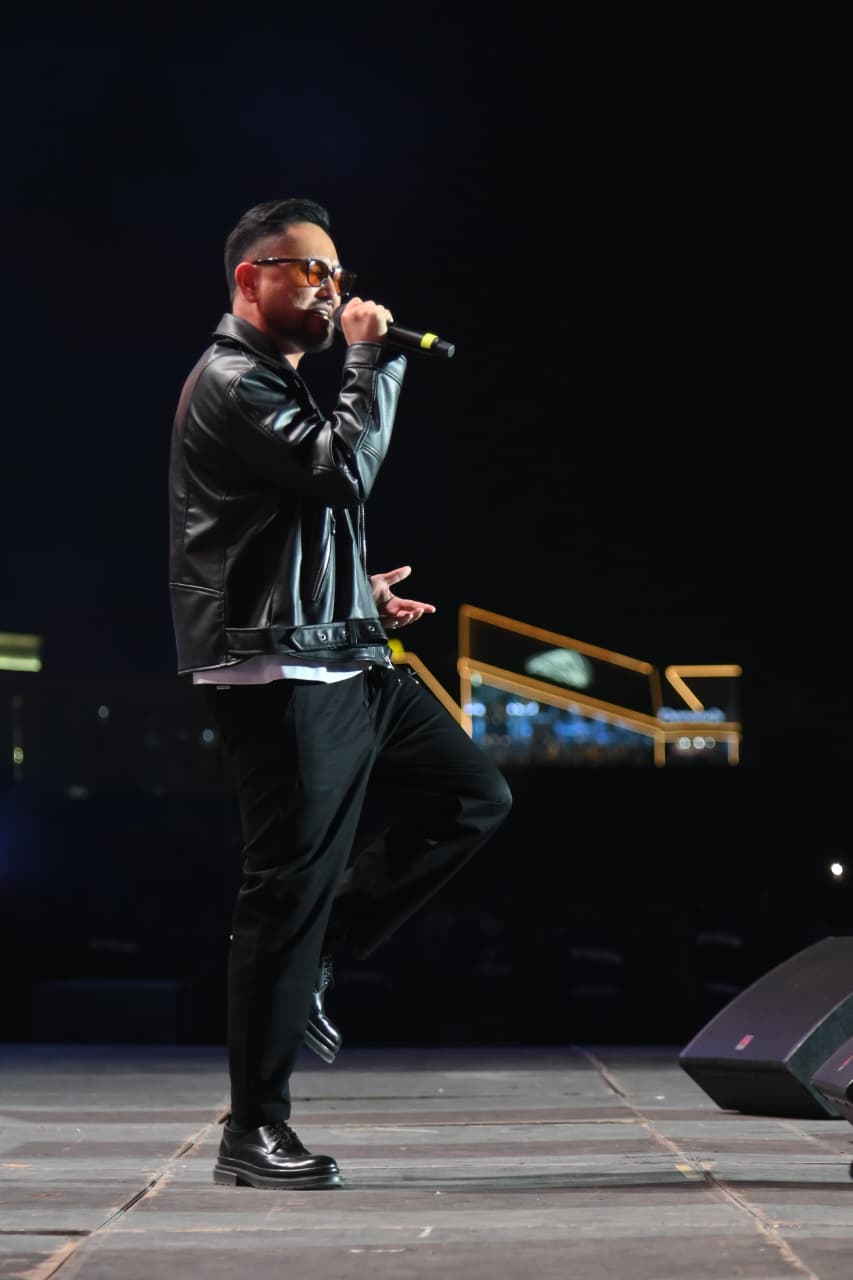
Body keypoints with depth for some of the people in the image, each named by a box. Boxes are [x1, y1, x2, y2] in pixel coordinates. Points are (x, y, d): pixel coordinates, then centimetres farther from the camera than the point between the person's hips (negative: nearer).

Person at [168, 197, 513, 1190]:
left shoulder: (281, 382, 22)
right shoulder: (231, 382, -10)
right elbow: (344, 468, -23)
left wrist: (362, 592, 17)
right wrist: (370, 358, -12)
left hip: (344, 663, 10)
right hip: (277, 674, -10)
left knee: (474, 796, 10)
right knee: (292, 882, -8)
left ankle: (311, 960, 12)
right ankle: (253, 1134, -1)